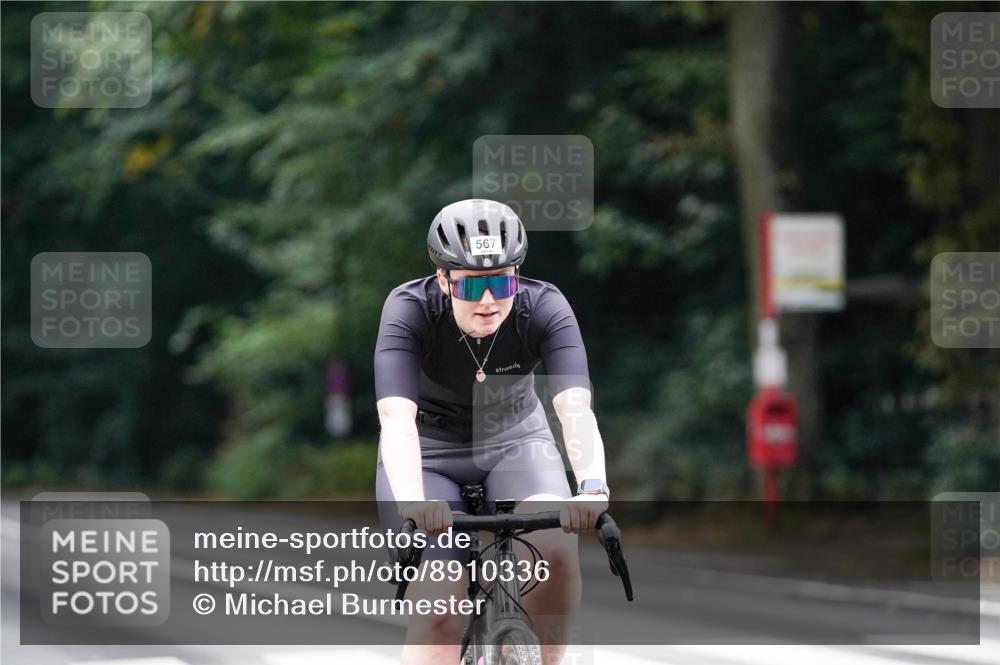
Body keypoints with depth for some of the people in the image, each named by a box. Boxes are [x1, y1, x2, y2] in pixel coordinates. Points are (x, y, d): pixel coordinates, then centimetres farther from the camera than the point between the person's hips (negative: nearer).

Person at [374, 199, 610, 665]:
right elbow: (396, 417, -39)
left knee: (555, 545, -29)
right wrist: (411, 502, -57)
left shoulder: (545, 308, -23)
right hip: (430, 455, -1)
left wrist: (593, 487, -55)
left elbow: (575, 407, -36)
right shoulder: (410, 309, -27)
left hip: (515, 443, 1)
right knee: (439, 613, -18)